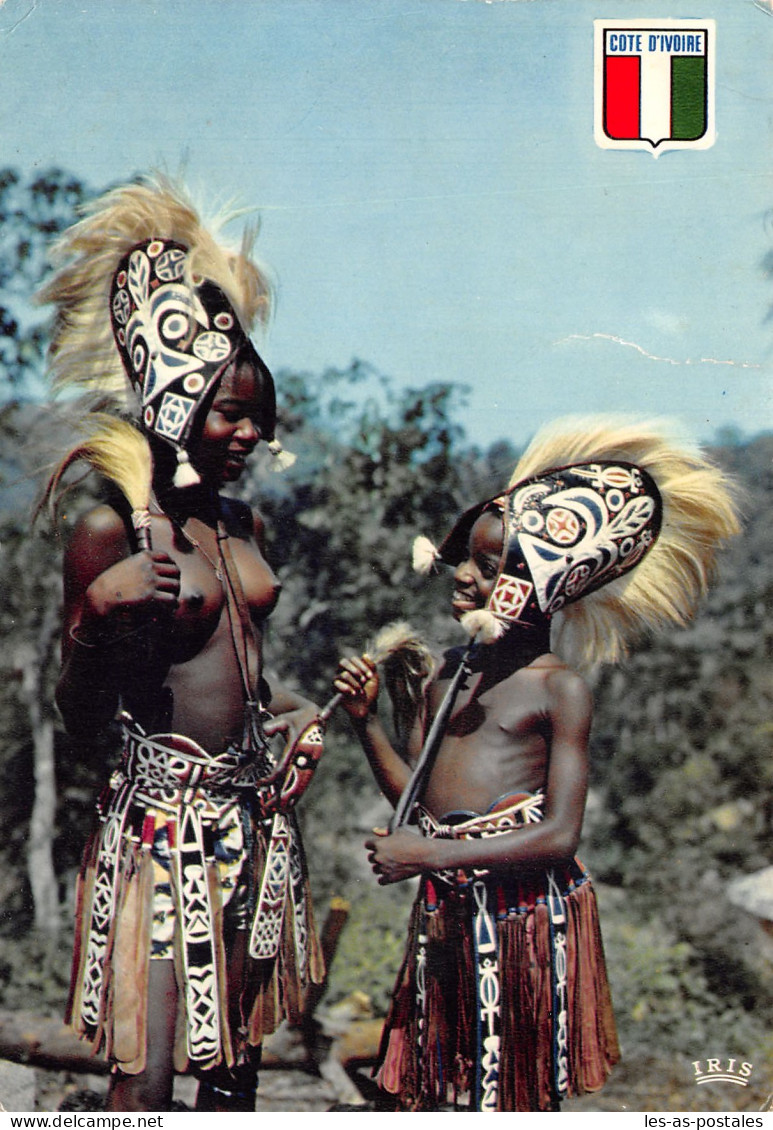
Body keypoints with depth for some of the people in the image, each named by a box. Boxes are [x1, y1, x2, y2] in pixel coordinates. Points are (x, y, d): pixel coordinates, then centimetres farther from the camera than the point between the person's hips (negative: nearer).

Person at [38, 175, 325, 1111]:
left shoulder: (245, 524, 9)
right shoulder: (109, 530, -12)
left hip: (251, 813, 7)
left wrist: (298, 710, 10)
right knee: (145, 1077, -1)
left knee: (235, 1048, 17)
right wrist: (97, 622, -28)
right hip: (162, 816, -7)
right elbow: (79, 719, -11)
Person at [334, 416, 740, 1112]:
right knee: (422, 1082, 13)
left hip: (524, 905, -6)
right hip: (445, 906, 6)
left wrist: (431, 855, -18)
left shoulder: (560, 687, -10)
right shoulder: (450, 670, 9)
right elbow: (414, 794, 11)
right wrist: (366, 718, 0)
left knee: (512, 1090, 7)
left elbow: (561, 834, -17)